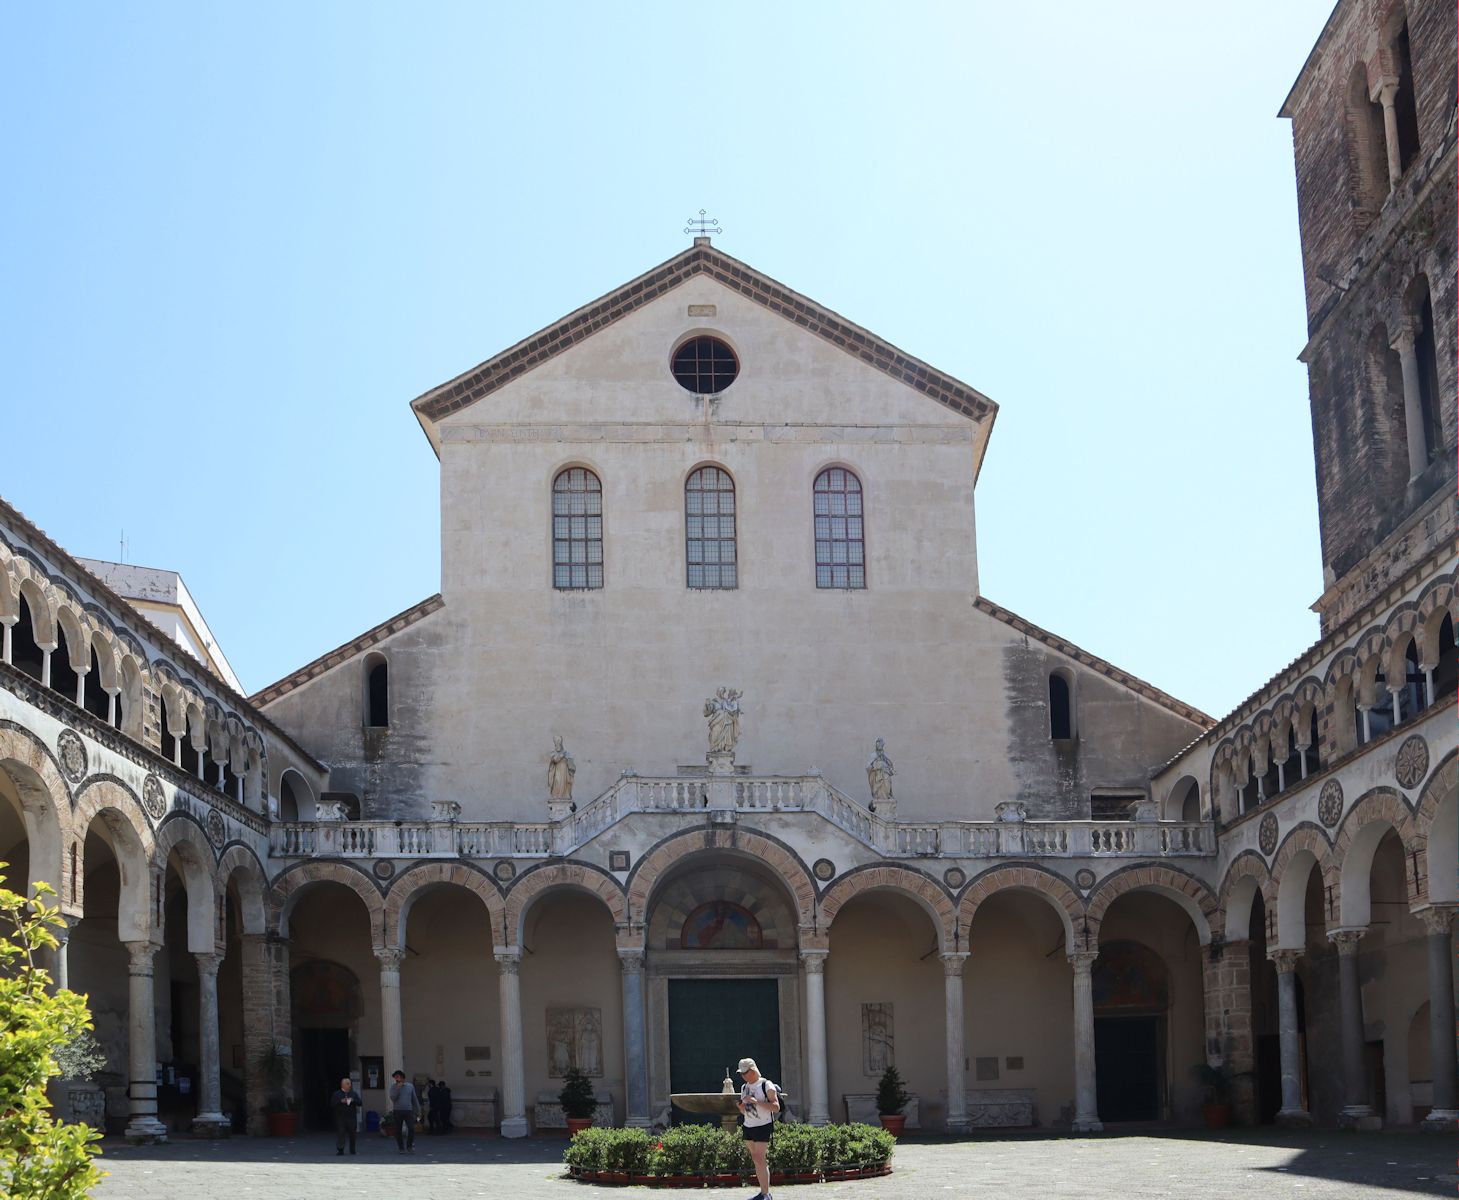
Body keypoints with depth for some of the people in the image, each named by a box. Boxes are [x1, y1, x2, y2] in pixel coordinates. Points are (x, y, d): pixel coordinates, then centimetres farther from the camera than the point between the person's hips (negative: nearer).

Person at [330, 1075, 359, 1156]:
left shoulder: (354, 1094, 13)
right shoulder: (336, 1094, 6)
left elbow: (359, 1103, 5)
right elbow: (332, 1104, -3)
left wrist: (353, 1100, -12)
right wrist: (341, 1101, -16)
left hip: (351, 1118, 2)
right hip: (340, 1118, -2)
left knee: (352, 1134, 3)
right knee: (340, 1133, -9)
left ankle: (352, 1150, 12)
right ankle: (340, 1149, -6)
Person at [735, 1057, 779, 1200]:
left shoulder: (766, 1085, -9)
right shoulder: (744, 1087, 13)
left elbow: (776, 1107, -15)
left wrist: (757, 1102, -23)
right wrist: (740, 1105, -4)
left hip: (763, 1127, -7)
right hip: (748, 1126, 7)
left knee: (760, 1160, -12)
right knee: (755, 1159, 8)